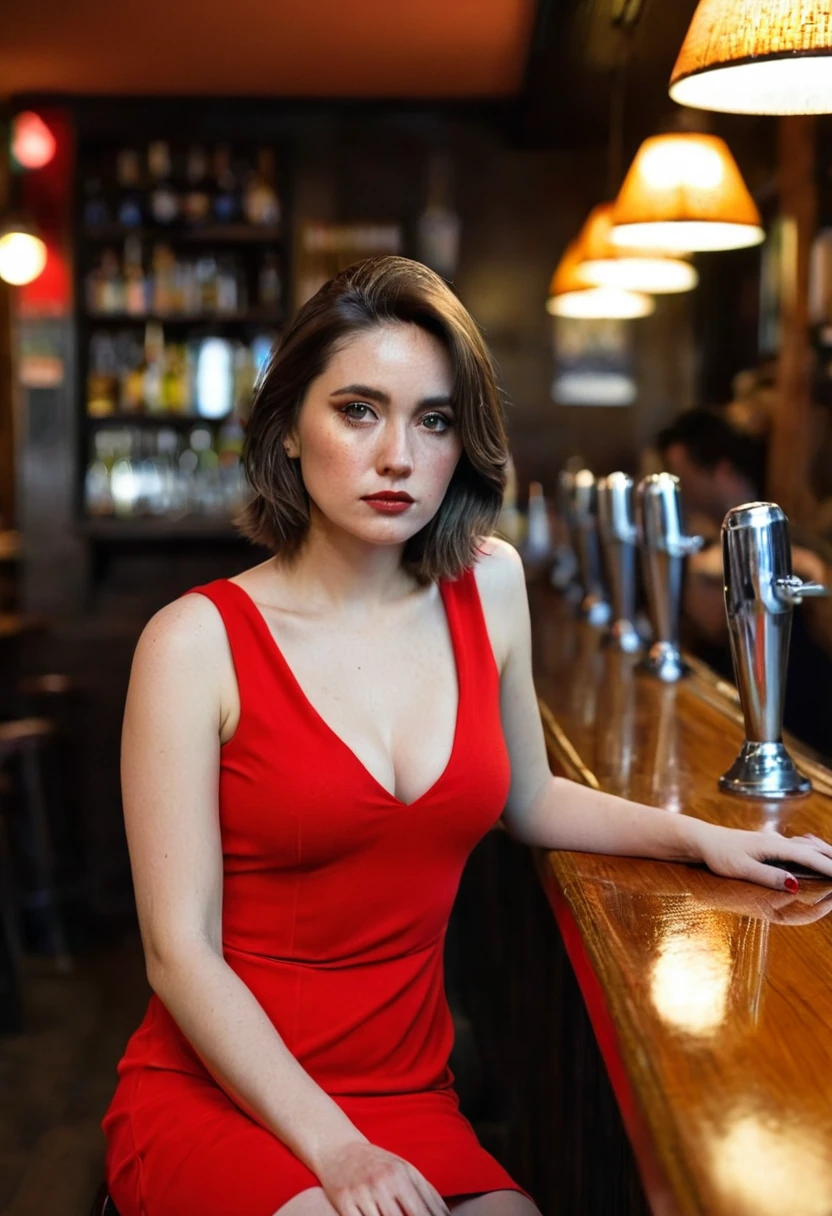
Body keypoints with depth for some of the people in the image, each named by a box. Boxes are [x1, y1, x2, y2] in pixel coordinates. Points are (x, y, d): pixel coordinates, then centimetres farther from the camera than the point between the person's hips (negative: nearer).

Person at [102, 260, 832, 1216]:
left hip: (411, 1096, 4)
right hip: (219, 1095, -4)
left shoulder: (488, 587, 1)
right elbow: (182, 952, -13)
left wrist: (699, 836, 9)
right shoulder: (197, 642, -12)